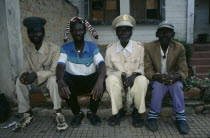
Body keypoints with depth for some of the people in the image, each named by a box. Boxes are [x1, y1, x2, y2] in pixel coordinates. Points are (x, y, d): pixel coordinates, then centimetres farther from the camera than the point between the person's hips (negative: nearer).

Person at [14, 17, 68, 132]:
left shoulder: (54, 49, -18)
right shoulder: (26, 49, -2)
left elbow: (54, 71, -23)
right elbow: (27, 68, -1)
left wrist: (36, 74, -37)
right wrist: (26, 73, -27)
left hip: (49, 80, -4)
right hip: (34, 81, 5)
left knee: (53, 79, -36)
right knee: (20, 81, -21)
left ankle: (58, 114, -25)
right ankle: (27, 114, -7)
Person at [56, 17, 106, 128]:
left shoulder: (93, 47, -9)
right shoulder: (65, 48, -7)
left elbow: (101, 65, -24)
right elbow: (60, 66, -21)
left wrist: (100, 80, -47)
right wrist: (60, 81, -46)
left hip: (90, 79, 0)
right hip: (73, 80, 1)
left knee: (103, 80, -32)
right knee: (63, 82, -33)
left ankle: (92, 112, -5)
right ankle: (77, 113, -5)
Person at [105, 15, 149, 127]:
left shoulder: (139, 47, -7)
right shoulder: (110, 48, -4)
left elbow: (142, 67, -1)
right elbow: (109, 70, 1)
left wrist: (134, 75, -22)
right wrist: (122, 75, -17)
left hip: (135, 79, 0)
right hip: (119, 79, 1)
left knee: (142, 80, -34)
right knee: (111, 79, -33)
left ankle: (137, 112, -7)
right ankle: (119, 111, -9)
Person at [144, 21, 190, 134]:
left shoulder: (179, 48, -8)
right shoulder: (149, 47, -12)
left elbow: (183, 70, -10)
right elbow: (147, 70, -15)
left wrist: (175, 77, -35)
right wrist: (158, 76, -37)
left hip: (173, 79, 1)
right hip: (156, 79, -1)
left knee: (177, 85, -31)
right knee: (159, 85, -34)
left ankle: (180, 117, -15)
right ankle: (153, 116, -17)